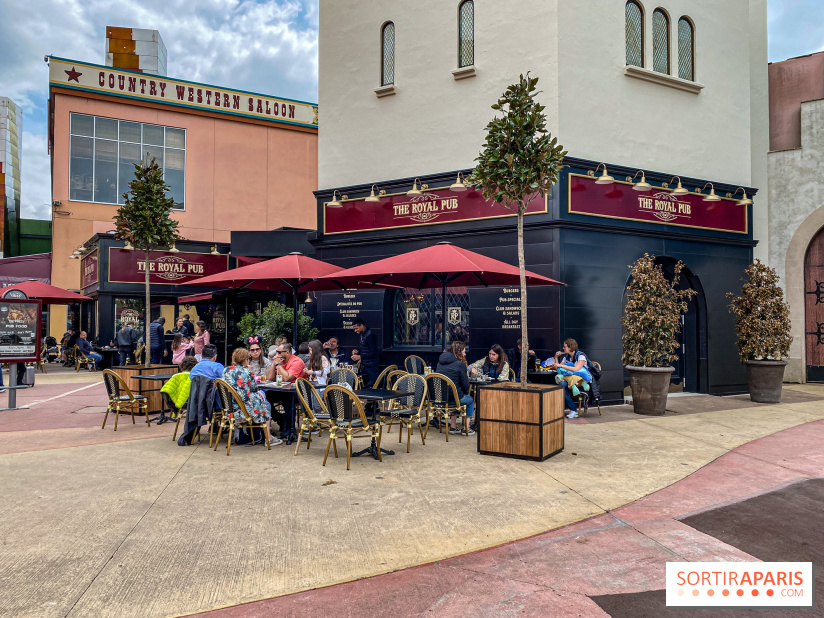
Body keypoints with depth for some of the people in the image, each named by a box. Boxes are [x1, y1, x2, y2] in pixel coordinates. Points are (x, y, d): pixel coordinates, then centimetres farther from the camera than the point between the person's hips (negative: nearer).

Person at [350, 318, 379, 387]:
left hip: (371, 367, -9)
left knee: (371, 386, -6)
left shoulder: (370, 336, -18)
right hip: (364, 366, 9)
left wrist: (359, 357, -21)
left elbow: (373, 353, -22)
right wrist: (357, 351, 3)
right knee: (365, 385, 11)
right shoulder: (362, 335, 10)